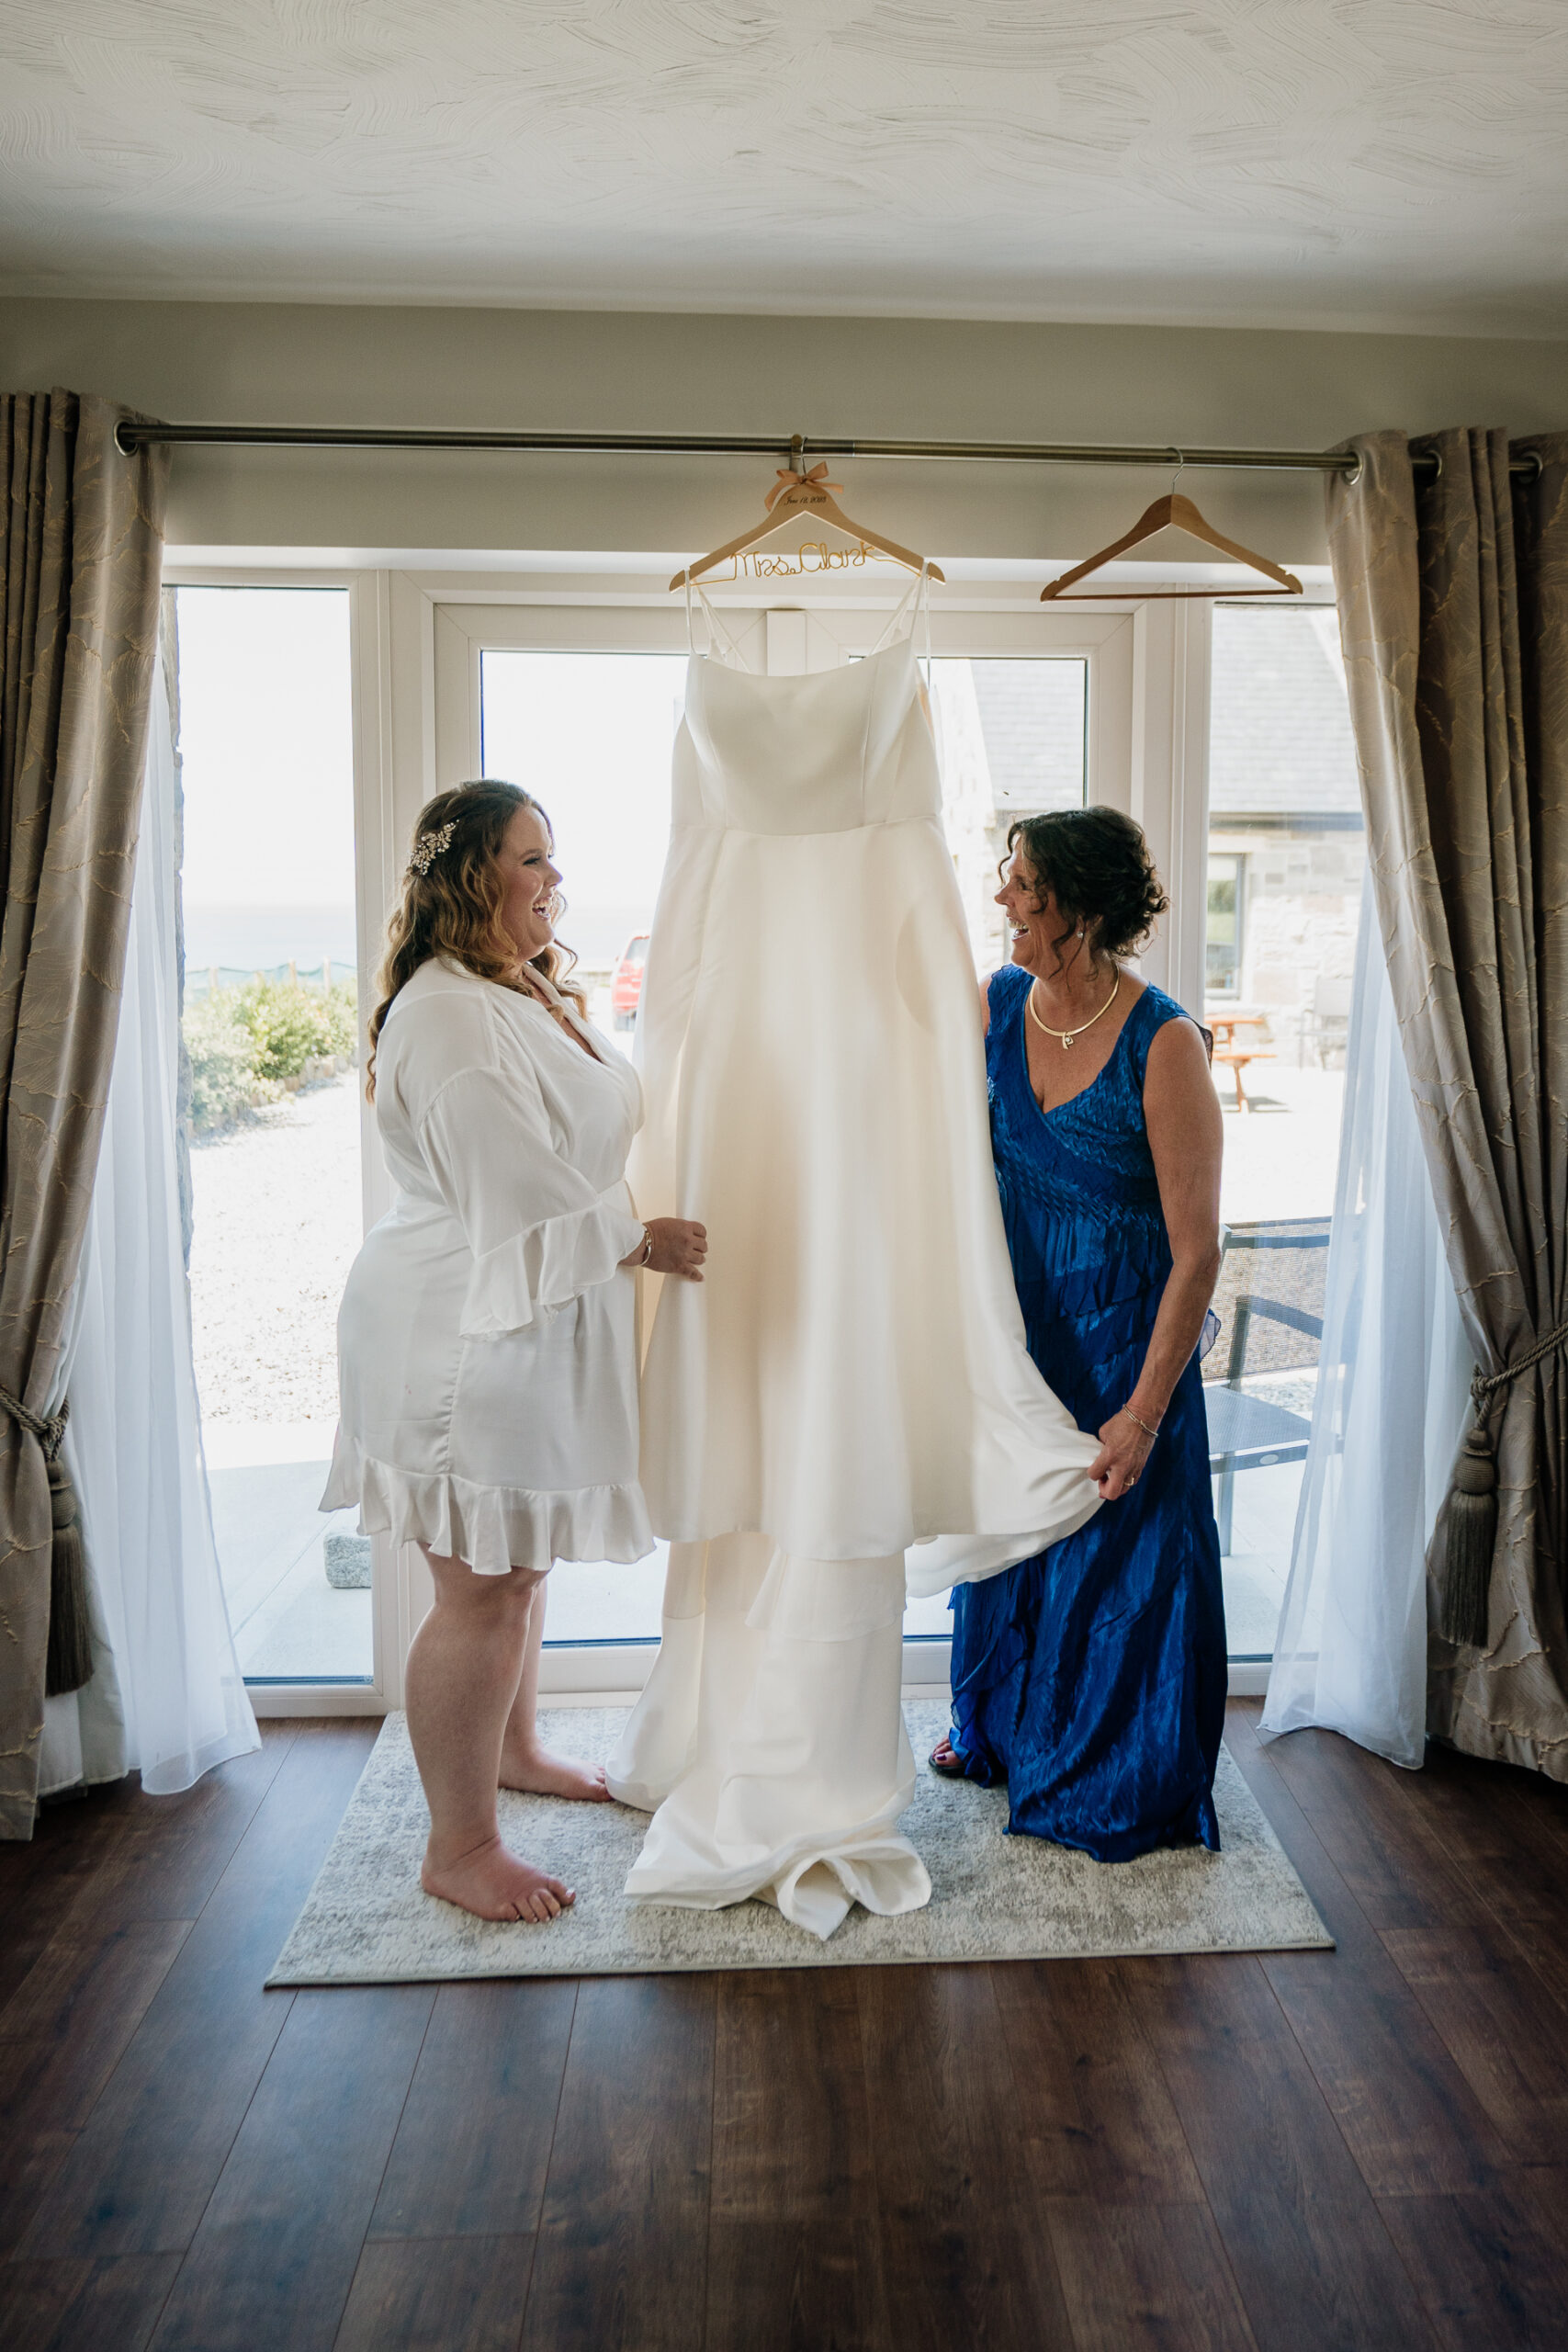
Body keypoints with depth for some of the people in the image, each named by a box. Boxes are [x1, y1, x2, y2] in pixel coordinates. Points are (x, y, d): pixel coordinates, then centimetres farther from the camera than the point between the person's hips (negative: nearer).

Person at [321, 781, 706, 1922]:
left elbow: (588, 1136, 23)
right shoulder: (445, 1016, -21)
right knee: (482, 1593, 0)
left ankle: (513, 1749, 43)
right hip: (466, 1337, -10)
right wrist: (645, 1239, -12)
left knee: (525, 1564, 23)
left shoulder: (537, 992, 13)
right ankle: (460, 1846, 17)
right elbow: (518, 1196, -23)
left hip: (535, 1327, 10)